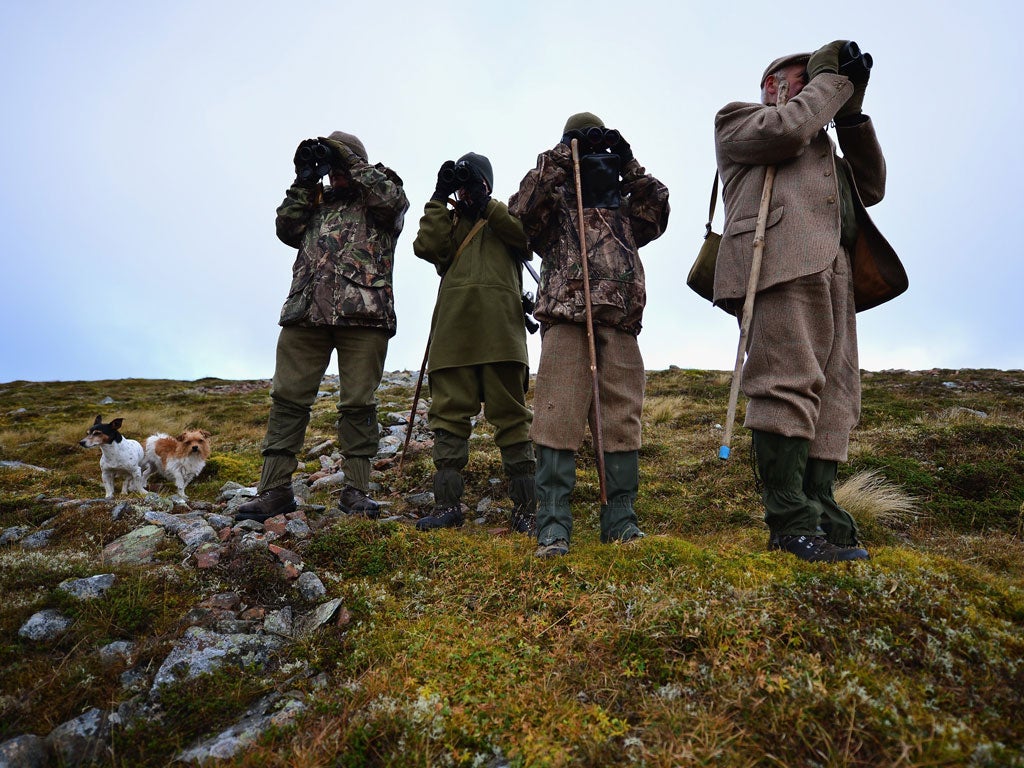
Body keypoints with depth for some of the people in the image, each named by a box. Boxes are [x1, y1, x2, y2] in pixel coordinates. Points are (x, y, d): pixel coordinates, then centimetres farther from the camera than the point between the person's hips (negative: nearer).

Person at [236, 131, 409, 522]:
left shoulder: (378, 199, 16)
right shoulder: (318, 201, 28)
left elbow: (391, 197, -6)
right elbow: (287, 230, 17)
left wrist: (346, 157, 1)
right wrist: (304, 181, 12)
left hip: (363, 312, -4)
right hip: (306, 311, 4)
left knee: (357, 402, -2)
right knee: (288, 397, -1)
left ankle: (356, 490, 5)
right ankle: (275, 489, 4)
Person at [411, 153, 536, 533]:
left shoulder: (506, 217, 22)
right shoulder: (447, 220, 27)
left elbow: (524, 233, -1)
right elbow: (427, 247, 6)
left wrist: (483, 202, 0)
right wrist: (440, 197, 6)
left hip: (500, 327, -2)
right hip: (453, 329, 2)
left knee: (510, 413, -3)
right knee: (449, 412, -2)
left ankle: (525, 506, 0)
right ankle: (448, 505, 2)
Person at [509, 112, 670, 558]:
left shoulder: (624, 209, 28)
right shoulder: (552, 203, 19)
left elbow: (658, 211, 12)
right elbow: (520, 211, -1)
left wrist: (628, 166, 11)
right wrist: (559, 160, 1)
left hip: (620, 325, 4)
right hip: (565, 319, -3)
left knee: (622, 422, 0)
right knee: (558, 420, -11)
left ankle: (620, 521, 8)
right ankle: (553, 527, -8)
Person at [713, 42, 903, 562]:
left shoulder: (823, 143, 40)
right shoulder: (736, 117, 21)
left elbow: (871, 187, 27)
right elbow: (785, 130, -1)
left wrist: (851, 111, 25)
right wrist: (830, 79, 15)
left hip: (832, 267, 8)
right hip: (782, 261, -8)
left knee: (834, 396, -3)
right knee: (791, 384, -19)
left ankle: (820, 517, -3)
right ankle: (791, 525, -19)